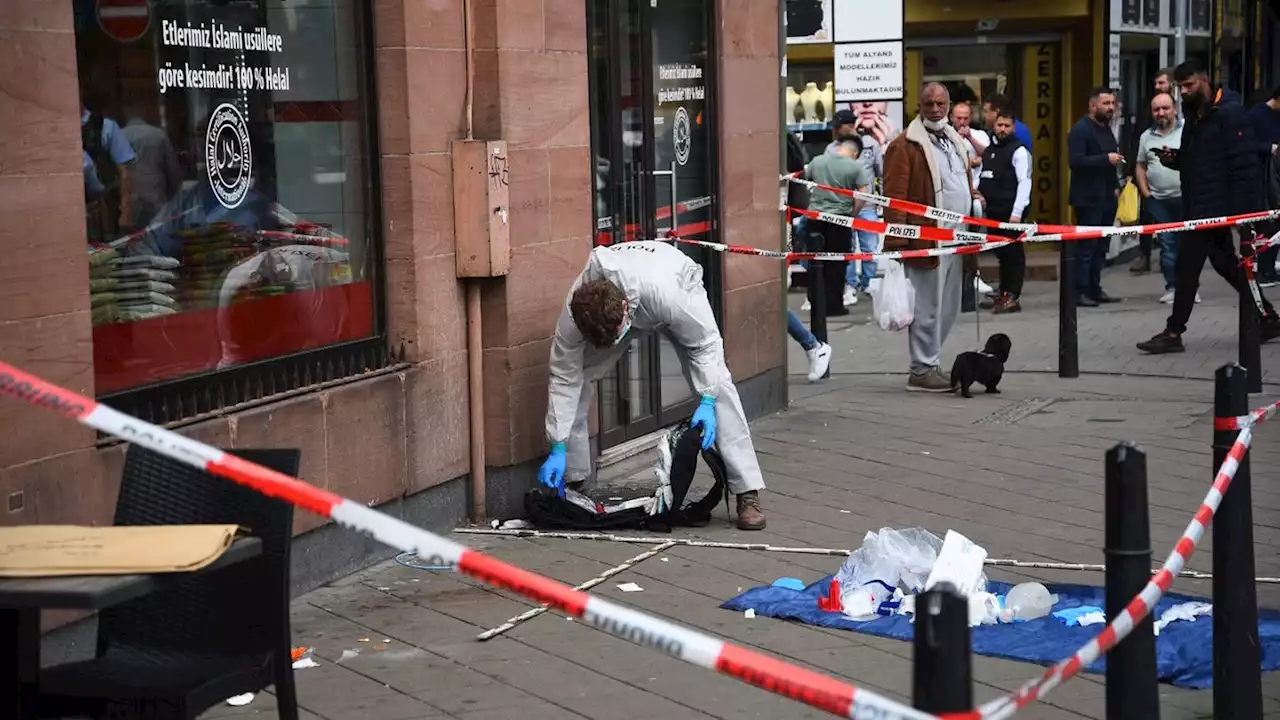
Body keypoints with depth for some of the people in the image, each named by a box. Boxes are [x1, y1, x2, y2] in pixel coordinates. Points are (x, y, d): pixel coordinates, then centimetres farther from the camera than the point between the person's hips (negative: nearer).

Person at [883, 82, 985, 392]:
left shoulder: (955, 142, 19)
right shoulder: (904, 145, -8)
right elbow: (895, 197, -13)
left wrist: (974, 198, 14)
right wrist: (897, 243, -18)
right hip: (926, 242, -8)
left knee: (948, 308, 13)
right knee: (928, 308, -4)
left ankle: (928, 362, 23)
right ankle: (922, 371, 4)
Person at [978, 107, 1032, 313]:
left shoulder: (1019, 151, -6)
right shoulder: (989, 150, 18)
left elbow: (1024, 182, -12)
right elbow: (983, 179, 26)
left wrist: (1017, 212, -17)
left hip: (1011, 211, -7)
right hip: (993, 211, 7)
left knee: (1014, 253, -5)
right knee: (1001, 253, 11)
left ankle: (1012, 297, -6)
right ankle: (1004, 294, 16)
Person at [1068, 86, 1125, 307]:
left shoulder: (1106, 129, 19)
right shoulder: (1080, 130, -9)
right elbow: (1076, 161, -21)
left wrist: (1115, 186, 17)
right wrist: (1106, 159, -23)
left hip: (1107, 197, 9)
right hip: (1088, 199, -9)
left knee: (1101, 247, 9)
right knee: (1086, 246, -8)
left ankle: (1094, 289, 14)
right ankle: (1081, 291, -6)